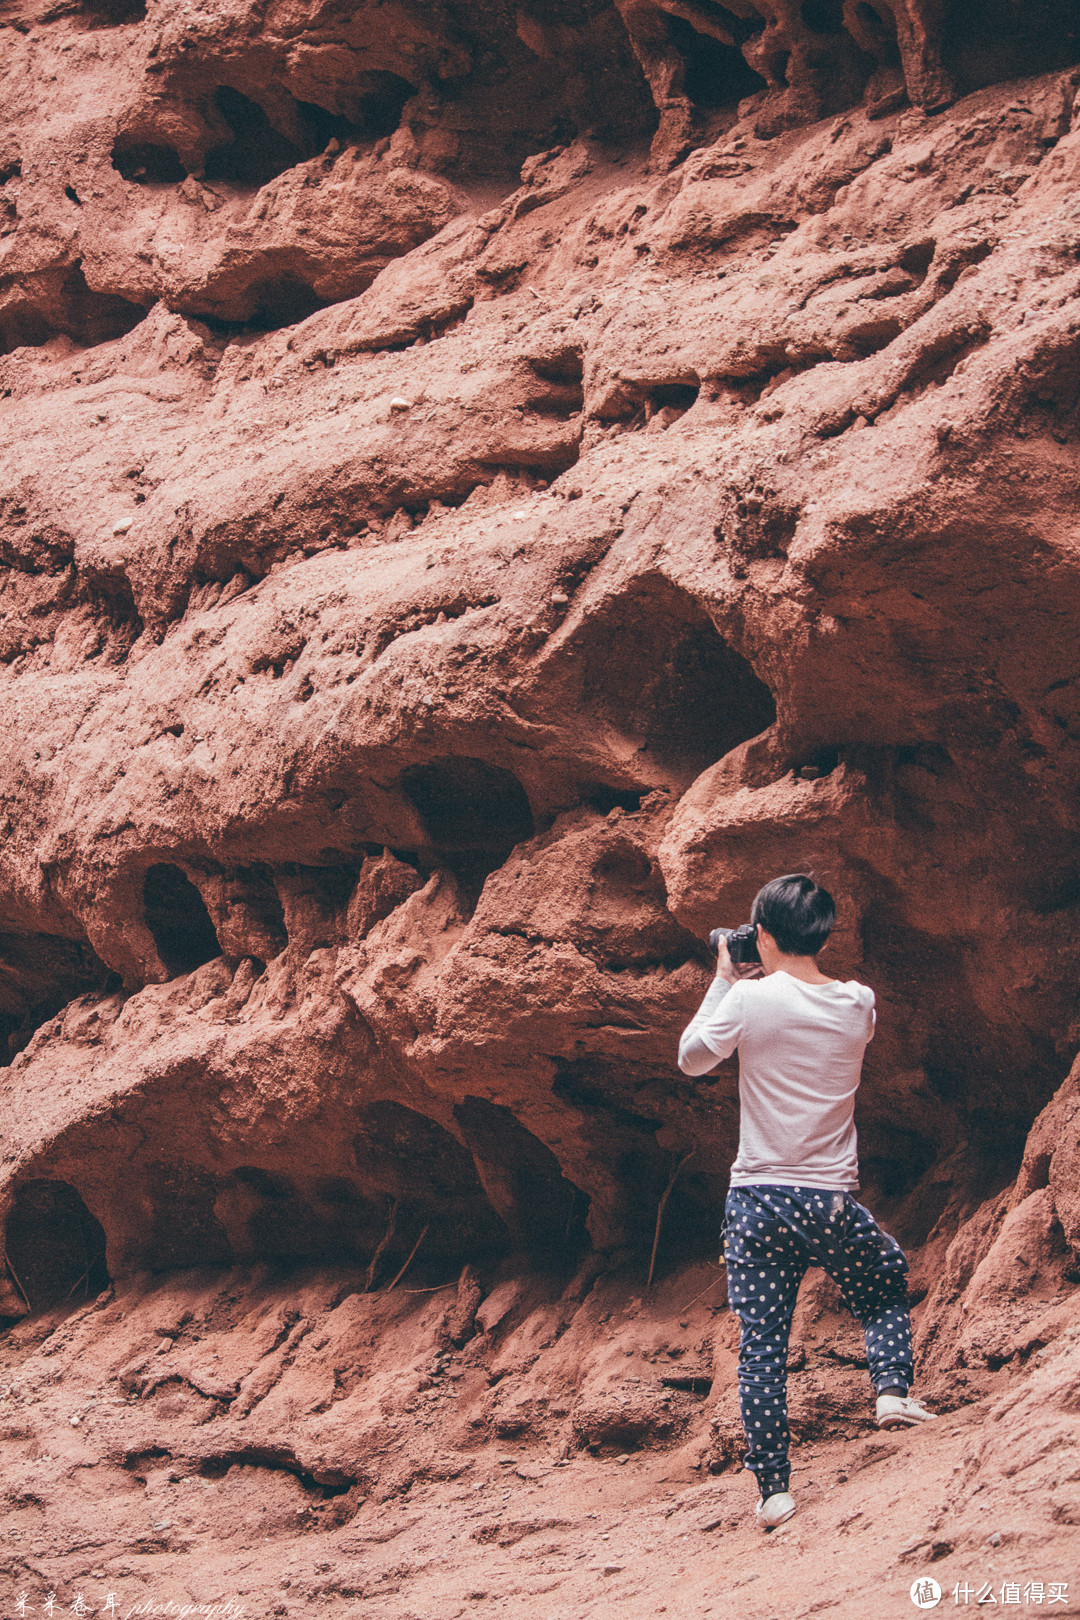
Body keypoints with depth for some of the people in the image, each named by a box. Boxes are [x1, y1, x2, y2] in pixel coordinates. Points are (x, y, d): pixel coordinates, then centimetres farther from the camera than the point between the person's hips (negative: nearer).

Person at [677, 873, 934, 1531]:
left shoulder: (752, 997, -9)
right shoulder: (859, 1004, 0)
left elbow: (692, 1059, 6)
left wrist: (724, 980, 13)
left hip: (759, 1200, -2)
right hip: (833, 1201, 2)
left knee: (762, 1347, 3)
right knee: (887, 1283, 30)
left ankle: (775, 1490, 0)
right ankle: (893, 1389, 9)